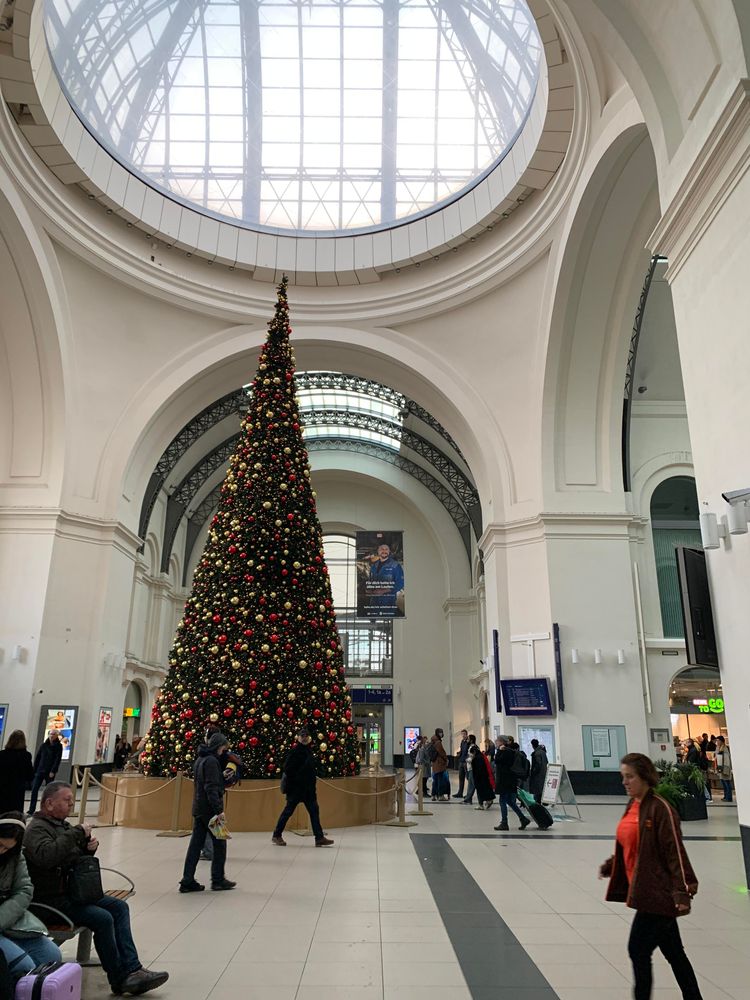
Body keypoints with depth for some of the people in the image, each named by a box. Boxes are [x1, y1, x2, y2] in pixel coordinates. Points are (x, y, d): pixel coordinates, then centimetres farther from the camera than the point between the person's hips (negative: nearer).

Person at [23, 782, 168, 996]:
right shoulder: (37, 829, -12)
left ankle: (132, 970, -8)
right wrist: (77, 833, -28)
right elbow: (46, 855, -35)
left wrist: (89, 848, 3)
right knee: (103, 918, -24)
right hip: (52, 899, -10)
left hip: (73, 891, 10)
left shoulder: (61, 825, 16)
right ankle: (119, 979, -10)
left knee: (119, 907, -3)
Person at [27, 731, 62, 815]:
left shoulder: (58, 746, -2)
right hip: (40, 770, 3)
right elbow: (37, 758, 8)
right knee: (34, 789, -3)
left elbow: (58, 760, -8)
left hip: (50, 772, -3)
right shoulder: (44, 745, 7)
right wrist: (35, 770, 2)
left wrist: (53, 771, -15)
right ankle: (31, 810, 2)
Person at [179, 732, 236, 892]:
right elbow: (211, 788, -22)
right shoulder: (211, 761, -16)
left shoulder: (199, 759, 13)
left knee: (196, 843, 10)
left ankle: (187, 881, 10)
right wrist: (219, 810, -23)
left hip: (198, 808, 9)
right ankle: (218, 880, 11)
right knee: (219, 843, 4)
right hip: (209, 809, -9)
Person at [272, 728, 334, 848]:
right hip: (295, 787, -8)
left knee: (314, 810, 4)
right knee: (288, 811, 2)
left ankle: (319, 838, 6)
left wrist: (313, 777, 11)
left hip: (308, 787, 8)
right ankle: (276, 836, 18)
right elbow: (287, 769, -20)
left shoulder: (308, 751, 12)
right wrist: (297, 779, -17)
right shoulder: (294, 751, -14)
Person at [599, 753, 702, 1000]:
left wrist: (682, 891, -22)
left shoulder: (660, 808, -18)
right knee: (673, 952, 18)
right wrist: (610, 866, 8)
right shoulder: (632, 806, 7)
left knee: (638, 950, -3)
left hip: (658, 894, -8)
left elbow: (675, 852, -18)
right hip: (643, 891, 8)